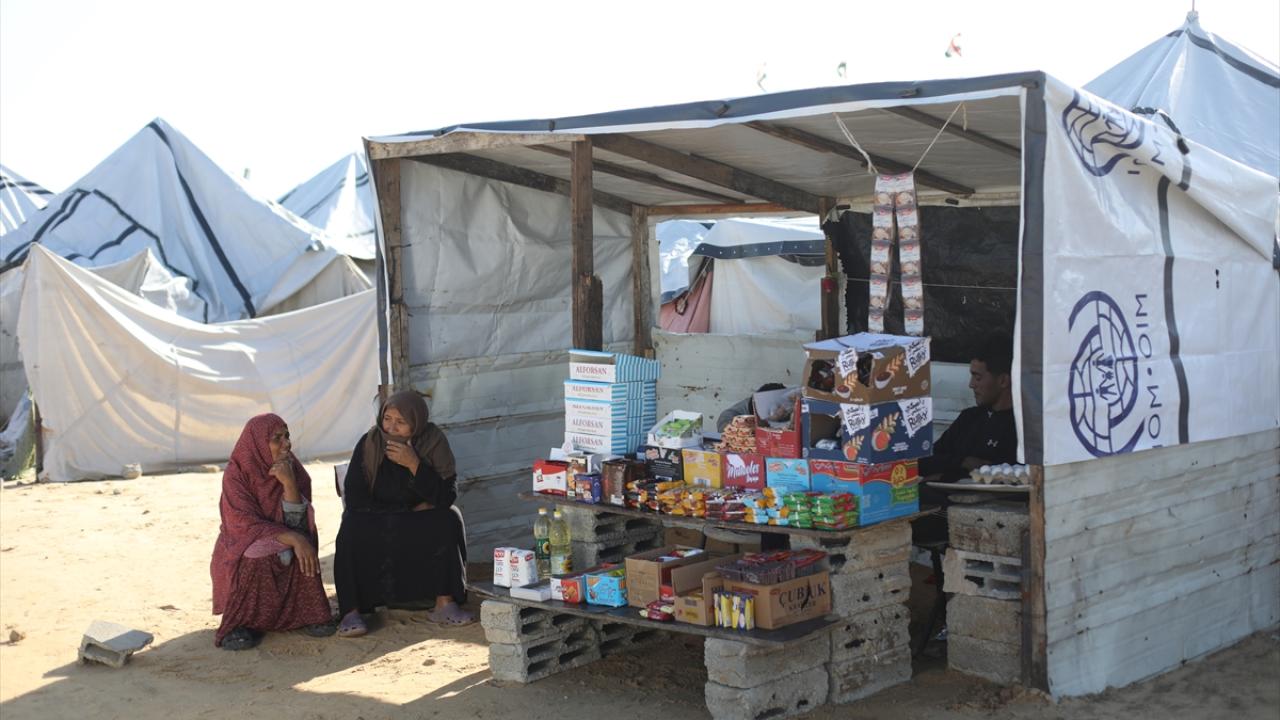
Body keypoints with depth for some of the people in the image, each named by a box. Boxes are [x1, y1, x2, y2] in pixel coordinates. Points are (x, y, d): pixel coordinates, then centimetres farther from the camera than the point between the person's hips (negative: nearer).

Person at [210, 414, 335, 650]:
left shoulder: (293, 470, -5)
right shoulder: (236, 475, -15)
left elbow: (296, 523, -15)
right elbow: (246, 526, -23)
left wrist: (289, 484, -30)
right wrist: (293, 539, -33)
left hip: (285, 552, 3)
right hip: (244, 553, -3)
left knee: (302, 553, -27)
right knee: (257, 558, -34)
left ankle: (307, 612, -10)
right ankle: (240, 623, -17)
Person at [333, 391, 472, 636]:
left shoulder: (433, 442, -11)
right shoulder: (369, 444, -12)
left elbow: (447, 496, -16)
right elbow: (354, 499, -15)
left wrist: (414, 464, -30)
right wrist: (409, 512, -16)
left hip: (421, 527, 1)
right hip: (376, 524, -1)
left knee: (448, 521, -27)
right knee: (352, 530, -31)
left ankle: (445, 604, -25)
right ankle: (351, 611, -31)